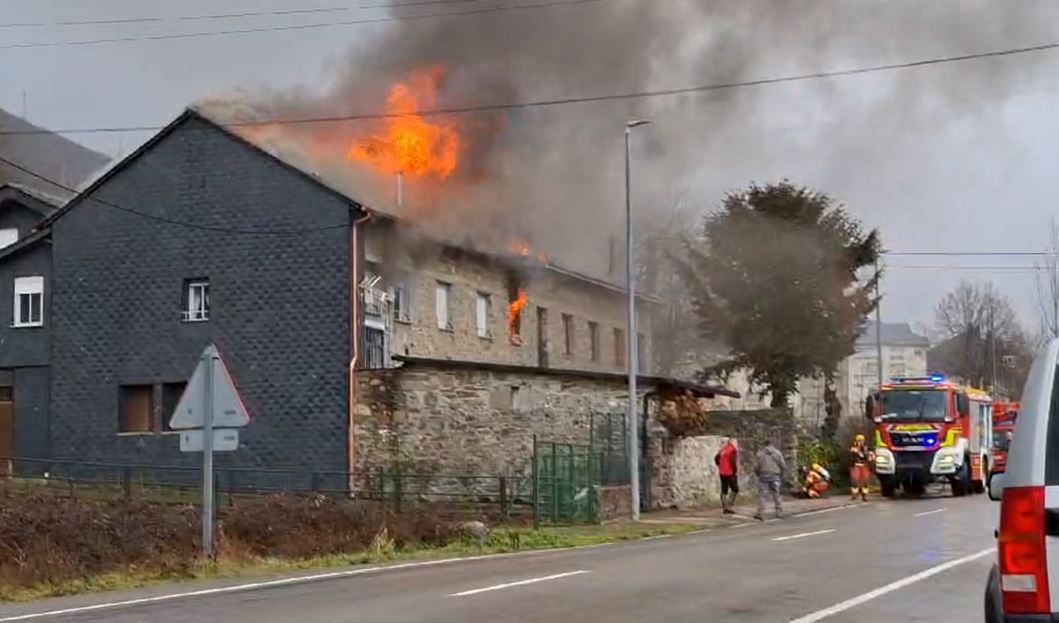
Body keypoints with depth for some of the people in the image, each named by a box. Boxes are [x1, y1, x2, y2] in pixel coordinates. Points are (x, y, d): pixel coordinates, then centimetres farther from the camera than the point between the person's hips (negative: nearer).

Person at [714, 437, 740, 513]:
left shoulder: (723, 449, 12)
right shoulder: (733, 450, -11)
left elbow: (716, 458, 18)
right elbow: (733, 461, -22)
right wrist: (736, 471, -11)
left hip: (722, 473, 7)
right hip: (730, 473, -7)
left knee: (724, 490, 10)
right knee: (735, 489, 3)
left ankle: (724, 508, 10)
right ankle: (729, 506, -6)